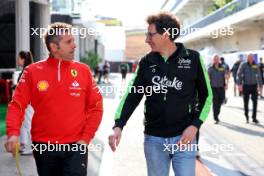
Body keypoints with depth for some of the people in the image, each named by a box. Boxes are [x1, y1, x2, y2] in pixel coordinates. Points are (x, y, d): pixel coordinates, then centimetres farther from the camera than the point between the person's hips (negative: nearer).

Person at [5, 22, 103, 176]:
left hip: (75, 146, 0)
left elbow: (95, 107, 4)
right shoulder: (33, 71, -2)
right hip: (44, 147, 1)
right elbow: (17, 105, -2)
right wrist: (13, 133, -18)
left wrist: (86, 137, -4)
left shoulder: (83, 70, 1)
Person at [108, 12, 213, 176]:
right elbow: (132, 95, 2)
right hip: (154, 139, 3)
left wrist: (195, 125, -10)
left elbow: (206, 96, 2)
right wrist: (118, 126, -11)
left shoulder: (193, 58, -5)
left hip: (183, 137, -2)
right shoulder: (146, 62, 2)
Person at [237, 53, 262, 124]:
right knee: (246, 102, 6)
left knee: (255, 102, -5)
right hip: (246, 86, -2)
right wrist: (239, 84, -17)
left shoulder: (256, 66, 4)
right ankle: (246, 117, 21)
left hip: (254, 86, 2)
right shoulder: (243, 65, -4)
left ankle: (254, 117, 2)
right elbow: (239, 75, -7)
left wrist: (260, 86, 12)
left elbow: (259, 76, 11)